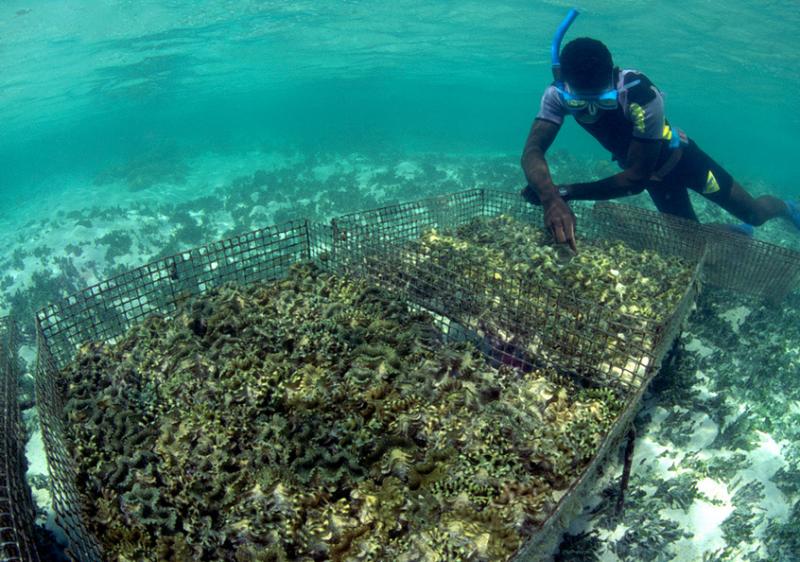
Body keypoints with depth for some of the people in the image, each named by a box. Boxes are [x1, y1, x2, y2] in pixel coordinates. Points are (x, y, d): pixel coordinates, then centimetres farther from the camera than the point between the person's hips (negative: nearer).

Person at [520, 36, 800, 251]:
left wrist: (567, 192, -43)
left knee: (754, 213, 5)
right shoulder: (559, 95, -30)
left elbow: (636, 179, -38)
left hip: (676, 154, -3)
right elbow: (533, 150, -39)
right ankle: (740, 234, 47)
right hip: (645, 168, 4)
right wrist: (551, 198, -60)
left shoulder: (641, 95, -41)